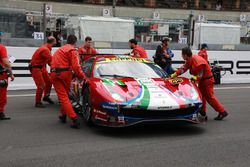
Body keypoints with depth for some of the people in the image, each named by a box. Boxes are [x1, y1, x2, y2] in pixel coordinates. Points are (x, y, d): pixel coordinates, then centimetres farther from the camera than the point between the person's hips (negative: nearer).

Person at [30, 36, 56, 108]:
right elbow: (51, 60, -22)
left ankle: (46, 96, 30)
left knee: (49, 82, 13)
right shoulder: (45, 50, -26)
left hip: (41, 67, 10)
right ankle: (37, 102, 2)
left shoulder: (46, 48, 5)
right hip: (35, 68, -10)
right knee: (41, 86, -9)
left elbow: (49, 60, 7)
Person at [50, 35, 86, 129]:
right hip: (65, 73, -4)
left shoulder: (60, 49, 25)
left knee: (63, 96, -3)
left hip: (55, 74, 4)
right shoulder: (72, 50, 1)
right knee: (65, 95, 17)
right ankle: (63, 116, 25)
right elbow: (76, 66, -11)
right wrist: (82, 76, -3)